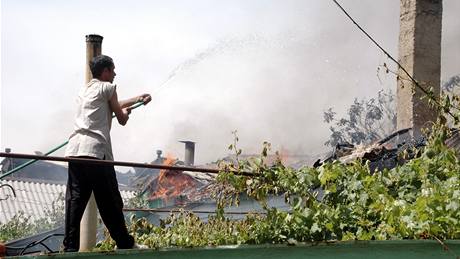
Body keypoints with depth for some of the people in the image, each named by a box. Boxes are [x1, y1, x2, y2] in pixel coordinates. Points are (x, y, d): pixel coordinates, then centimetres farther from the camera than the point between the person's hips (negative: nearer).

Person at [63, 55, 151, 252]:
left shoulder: (84, 91, 28)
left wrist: (137, 99, 47)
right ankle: (125, 245, 5)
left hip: (74, 150, 7)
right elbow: (122, 119, 12)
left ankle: (70, 247, -3)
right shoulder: (107, 88, 6)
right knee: (110, 204, -2)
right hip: (96, 150, -7)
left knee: (75, 201, 2)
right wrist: (126, 112, 35)